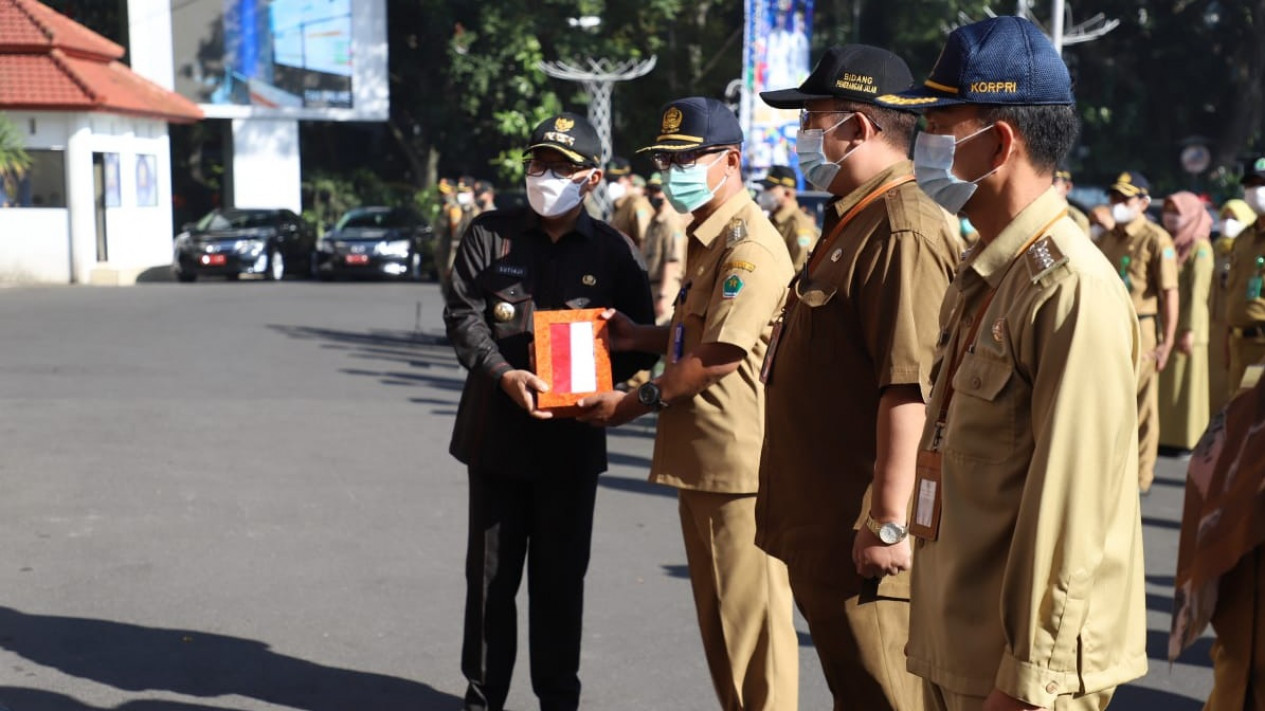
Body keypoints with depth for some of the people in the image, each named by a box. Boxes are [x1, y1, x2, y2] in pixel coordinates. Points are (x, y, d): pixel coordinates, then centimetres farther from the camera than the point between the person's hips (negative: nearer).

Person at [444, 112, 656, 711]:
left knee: (561, 576, 8)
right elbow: (462, 315, -3)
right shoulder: (489, 234, 3)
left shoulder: (615, 251, 3)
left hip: (573, 438, 0)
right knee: (491, 571, 9)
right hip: (497, 430, 0)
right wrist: (505, 375, -20)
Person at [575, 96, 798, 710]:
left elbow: (723, 352, -22)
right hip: (701, 457, 10)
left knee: (749, 620, -1)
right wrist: (642, 337, 10)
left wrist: (638, 401, -14)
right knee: (718, 616, 18)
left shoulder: (750, 244, -16)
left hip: (738, 462, -10)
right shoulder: (706, 239, 17)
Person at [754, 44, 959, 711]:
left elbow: (907, 388, -25)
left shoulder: (903, 232, -19)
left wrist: (887, 523, -25)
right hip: (823, 527, 10)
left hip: (862, 536, -10)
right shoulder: (853, 222, 16)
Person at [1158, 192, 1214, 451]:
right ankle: (1167, 436, 14)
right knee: (1165, 384, 7)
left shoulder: (1199, 247, -6)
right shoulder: (1168, 244, 14)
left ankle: (1188, 439, 5)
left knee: (1186, 385, -1)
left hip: (1185, 328, -6)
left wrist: (1190, 330, -18)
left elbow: (1198, 291, -13)